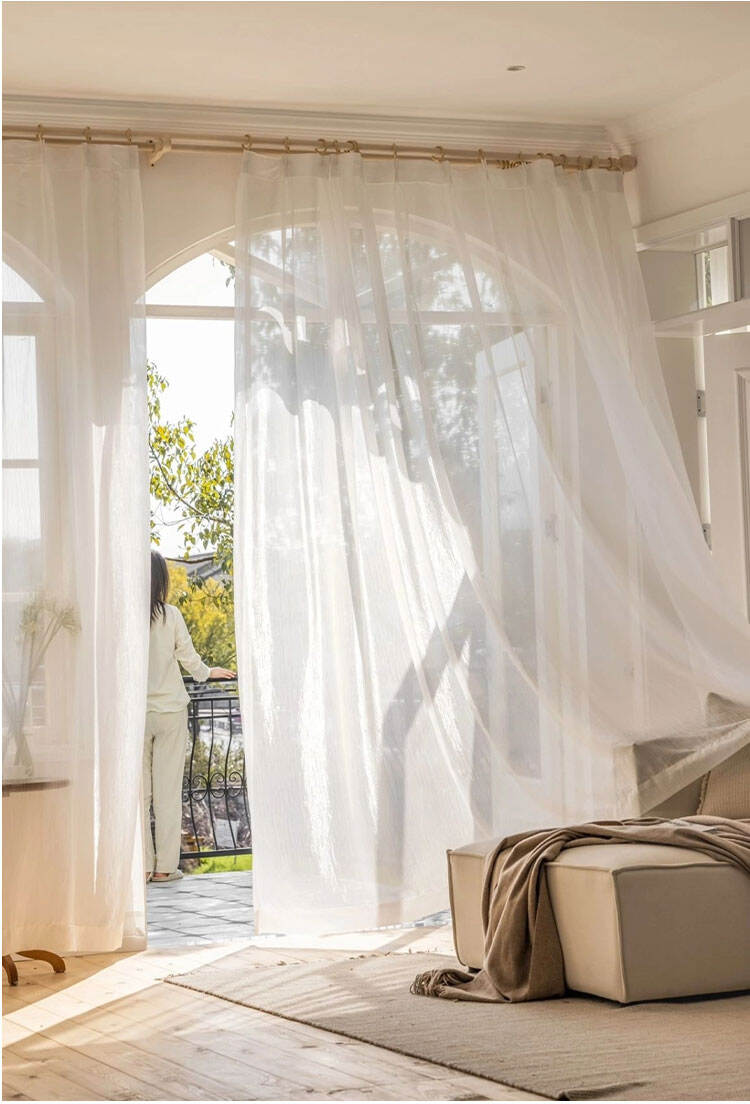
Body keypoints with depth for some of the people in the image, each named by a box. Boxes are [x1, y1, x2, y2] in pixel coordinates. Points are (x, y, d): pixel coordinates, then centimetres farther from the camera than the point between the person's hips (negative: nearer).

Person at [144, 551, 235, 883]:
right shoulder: (170, 616, -6)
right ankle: (165, 866, 6)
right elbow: (189, 658, 3)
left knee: (138, 789, 6)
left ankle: (143, 866, 6)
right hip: (169, 708, 0)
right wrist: (208, 672, 23)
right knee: (168, 787, 5)